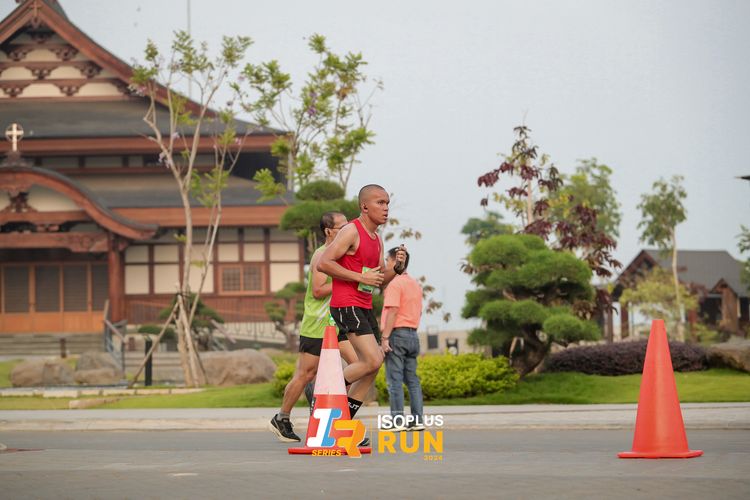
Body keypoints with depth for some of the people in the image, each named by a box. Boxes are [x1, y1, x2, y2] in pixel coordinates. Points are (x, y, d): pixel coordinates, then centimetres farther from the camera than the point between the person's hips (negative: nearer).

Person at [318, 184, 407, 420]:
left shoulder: (377, 240, 17)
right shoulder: (351, 232, -11)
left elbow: (381, 281, 21)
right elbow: (323, 263, -19)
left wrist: (397, 267, 0)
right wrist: (361, 277, -19)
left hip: (365, 307, 9)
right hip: (346, 305, -9)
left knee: (371, 368, 7)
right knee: (373, 361, -18)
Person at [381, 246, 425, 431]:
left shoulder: (395, 283, -10)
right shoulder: (415, 284, 17)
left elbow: (393, 311, -18)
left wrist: (385, 337, -18)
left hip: (397, 333, -8)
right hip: (412, 334, 8)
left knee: (395, 379, -7)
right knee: (412, 379, 8)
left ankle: (397, 421, -10)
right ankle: (418, 420, 5)